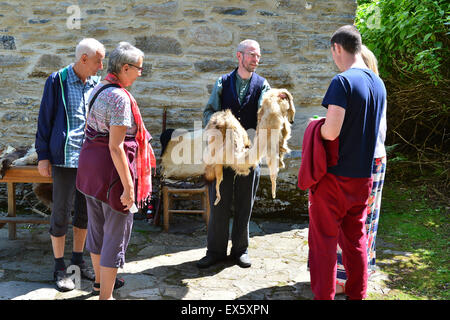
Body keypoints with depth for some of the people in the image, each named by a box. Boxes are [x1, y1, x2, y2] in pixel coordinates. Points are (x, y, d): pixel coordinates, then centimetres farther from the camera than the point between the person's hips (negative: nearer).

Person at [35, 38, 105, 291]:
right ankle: (60, 267, 16)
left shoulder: (96, 84, 7)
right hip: (65, 158, -4)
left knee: (85, 211, 12)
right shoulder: (58, 81, -5)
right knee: (61, 213, 3)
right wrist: (43, 155, -5)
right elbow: (45, 119, -3)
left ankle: (78, 259, 29)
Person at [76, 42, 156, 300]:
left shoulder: (98, 89, 9)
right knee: (116, 233, 4)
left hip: (90, 162, 10)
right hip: (112, 168, -9)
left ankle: (100, 281, 41)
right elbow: (115, 146, -24)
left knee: (97, 227, 22)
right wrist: (128, 187, -22)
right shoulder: (120, 97, -20)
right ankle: (105, 295, 15)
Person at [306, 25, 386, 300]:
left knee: (324, 239, 3)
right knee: (355, 239, 16)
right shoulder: (379, 84, 9)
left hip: (335, 176, -7)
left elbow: (331, 132, -24)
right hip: (364, 175, 7)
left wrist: (316, 127, -4)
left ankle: (324, 297, 10)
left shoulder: (343, 82, -16)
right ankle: (357, 295, 25)